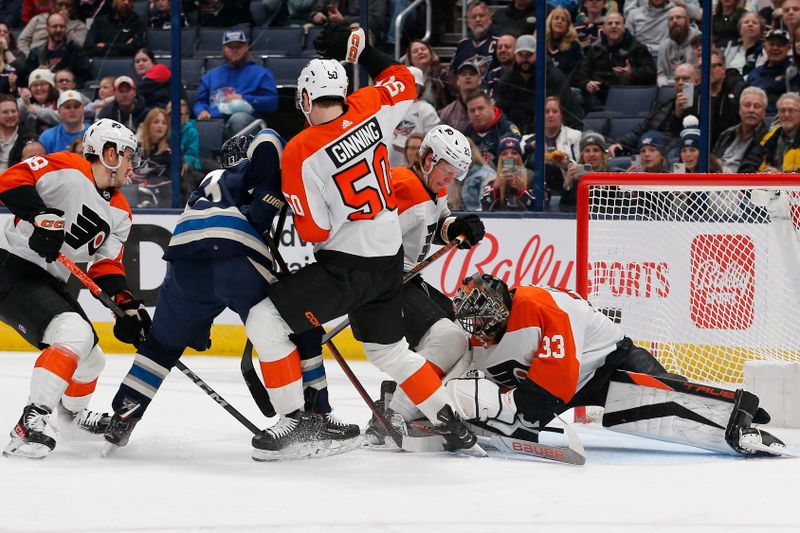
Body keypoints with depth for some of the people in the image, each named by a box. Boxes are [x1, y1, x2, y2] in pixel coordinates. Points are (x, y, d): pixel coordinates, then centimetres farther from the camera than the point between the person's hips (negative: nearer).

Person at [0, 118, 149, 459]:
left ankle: (73, 412, 52)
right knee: (75, 334, -29)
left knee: (90, 360, 20)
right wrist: (41, 215, -32)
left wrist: (128, 306, -5)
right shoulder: (66, 169, -12)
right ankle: (32, 422, -34)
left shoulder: (119, 214, 12)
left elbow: (107, 265, 11)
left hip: (49, 285, 10)